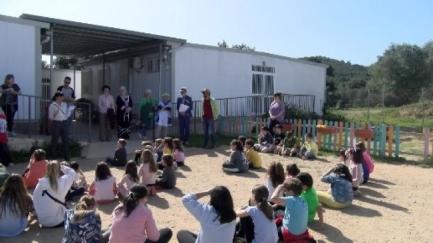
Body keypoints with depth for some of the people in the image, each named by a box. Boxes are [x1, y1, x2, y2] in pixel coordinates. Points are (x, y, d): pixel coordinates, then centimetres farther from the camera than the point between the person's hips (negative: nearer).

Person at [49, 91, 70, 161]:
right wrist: (54, 114, -22)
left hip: (64, 123, 5)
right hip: (56, 124, -5)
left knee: (65, 139, 5)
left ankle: (66, 156, 12)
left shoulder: (64, 104, 9)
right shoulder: (52, 105, -6)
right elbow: (50, 117, -5)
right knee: (55, 140, 1)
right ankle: (53, 157, 11)